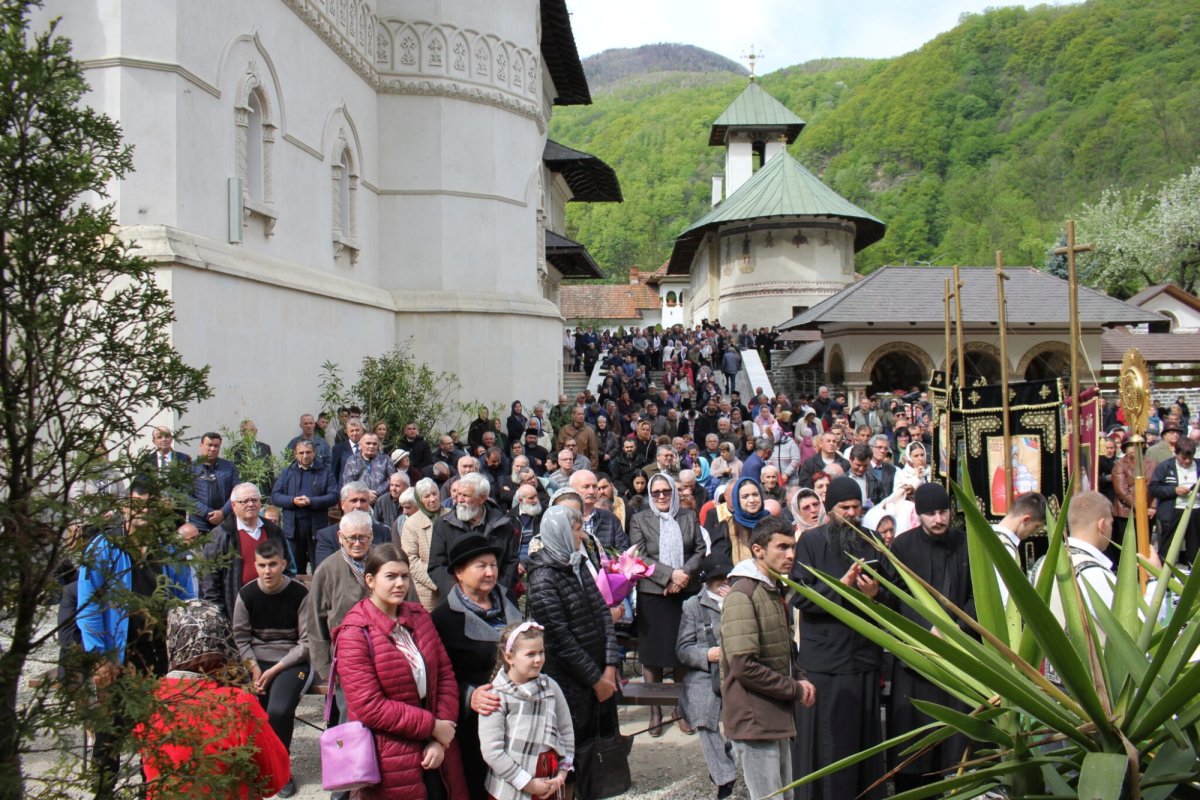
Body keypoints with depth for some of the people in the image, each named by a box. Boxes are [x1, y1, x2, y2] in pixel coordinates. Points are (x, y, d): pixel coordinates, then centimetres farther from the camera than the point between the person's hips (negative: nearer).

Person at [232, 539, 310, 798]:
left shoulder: (299, 594, -8)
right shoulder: (246, 594, 1)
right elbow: (241, 637, 8)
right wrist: (255, 668, -6)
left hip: (292, 662, -3)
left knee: (279, 711, -27)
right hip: (256, 662, 3)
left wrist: (275, 670, -11)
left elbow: (307, 641, -6)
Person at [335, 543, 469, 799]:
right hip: (389, 763, -5)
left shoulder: (419, 616, 6)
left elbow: (445, 674, 4)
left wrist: (440, 740, -7)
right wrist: (431, 725, -14)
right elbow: (369, 707, -17)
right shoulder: (355, 634, -12)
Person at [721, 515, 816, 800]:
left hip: (777, 718, 9)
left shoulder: (773, 592, 17)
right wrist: (796, 689, -12)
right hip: (754, 720, -9)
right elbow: (743, 665, -22)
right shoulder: (741, 595, -15)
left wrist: (799, 681, 2)